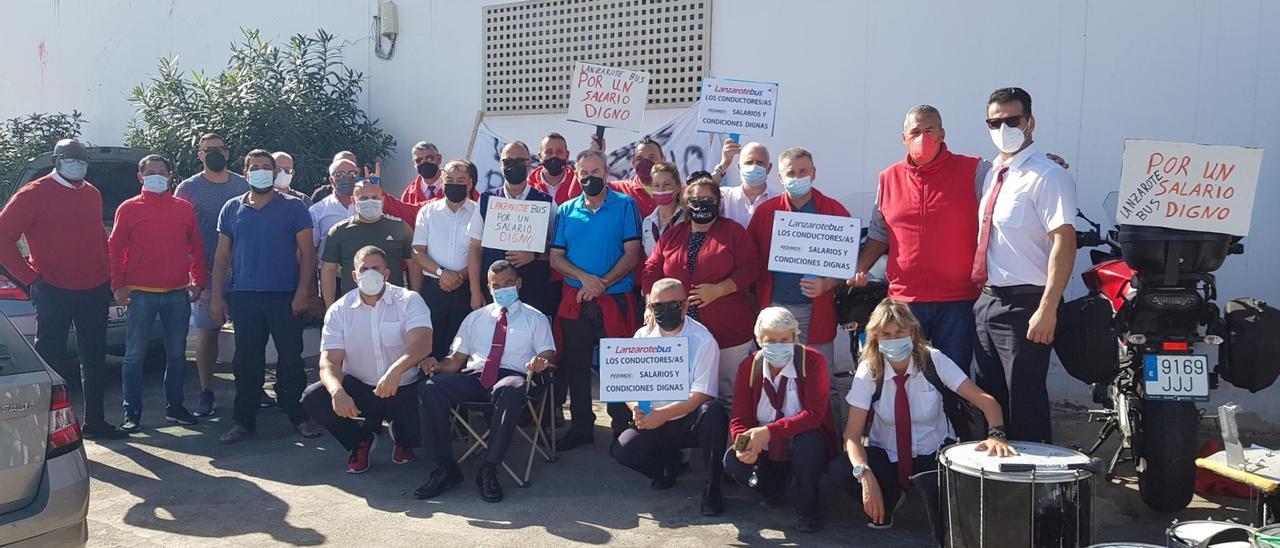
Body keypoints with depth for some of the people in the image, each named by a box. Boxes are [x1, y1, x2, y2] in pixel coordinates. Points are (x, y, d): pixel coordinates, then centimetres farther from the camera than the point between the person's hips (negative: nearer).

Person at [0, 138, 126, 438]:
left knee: (94, 359, 12)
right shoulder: (34, 194, -7)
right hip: (54, 292, -6)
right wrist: (30, 277, -12)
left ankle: (94, 421, 23)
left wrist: (108, 273, 11)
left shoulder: (92, 193, 11)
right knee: (49, 357, 0)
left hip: (95, 291, 6)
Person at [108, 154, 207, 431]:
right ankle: (132, 413, 10)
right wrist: (118, 286, -6)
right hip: (140, 294, -2)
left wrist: (198, 281, 5)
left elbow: (197, 248, 12)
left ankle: (174, 407, 23)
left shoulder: (184, 208, 9)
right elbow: (115, 250, 1)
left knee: (177, 354, 10)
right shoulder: (128, 209, 2)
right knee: (135, 355, 2)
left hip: (178, 294, 2)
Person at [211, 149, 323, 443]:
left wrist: (303, 291, -12)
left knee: (291, 358, 3)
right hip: (243, 297, 3)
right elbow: (222, 256, 11)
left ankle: (299, 416, 13)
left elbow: (307, 252, -2)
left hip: (285, 296, -2)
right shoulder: (232, 209, 10)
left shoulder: (293, 207, 1)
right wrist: (217, 296, 4)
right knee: (246, 361, 7)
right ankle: (244, 420, 15)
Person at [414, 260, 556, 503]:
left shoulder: (535, 319, 19)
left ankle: (489, 470, -30)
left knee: (511, 390, -42)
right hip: (473, 376, 3)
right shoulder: (475, 318, 27)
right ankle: (445, 468, -18)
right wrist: (437, 366, -2)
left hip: (513, 376, -3)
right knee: (429, 389, -27)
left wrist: (541, 362, -18)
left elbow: (548, 355, 7)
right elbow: (456, 359, 21)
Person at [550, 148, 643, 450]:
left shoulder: (625, 206, -2)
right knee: (576, 365, 10)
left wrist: (602, 284, -16)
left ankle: (622, 429, 14)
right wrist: (584, 277, -13)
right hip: (574, 301, 4)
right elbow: (556, 257, 5)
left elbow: (632, 253, -8)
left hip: (616, 299, -4)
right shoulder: (566, 211, 9)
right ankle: (580, 427, 23)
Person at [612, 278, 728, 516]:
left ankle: (712, 488, -17)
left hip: (691, 421, -3)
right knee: (623, 449, -23)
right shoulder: (642, 337, 3)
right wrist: (636, 408, -18)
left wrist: (663, 414, -27)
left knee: (712, 412, -36)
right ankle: (669, 461, 10)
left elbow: (700, 396, -16)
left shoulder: (703, 341, -11)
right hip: (654, 423, 3)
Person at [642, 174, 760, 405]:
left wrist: (718, 290, -18)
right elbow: (651, 271, 11)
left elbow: (750, 267, -7)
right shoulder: (672, 235, 13)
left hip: (728, 333, -3)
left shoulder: (733, 231, 2)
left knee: (730, 395, 2)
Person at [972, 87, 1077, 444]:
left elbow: (1065, 242, -20)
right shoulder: (992, 172, 13)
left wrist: (1047, 309, -26)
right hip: (988, 300, 8)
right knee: (990, 398, 17)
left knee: (1025, 403, -2)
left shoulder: (1046, 176, -12)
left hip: (1024, 303, -8)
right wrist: (982, 290, 15)